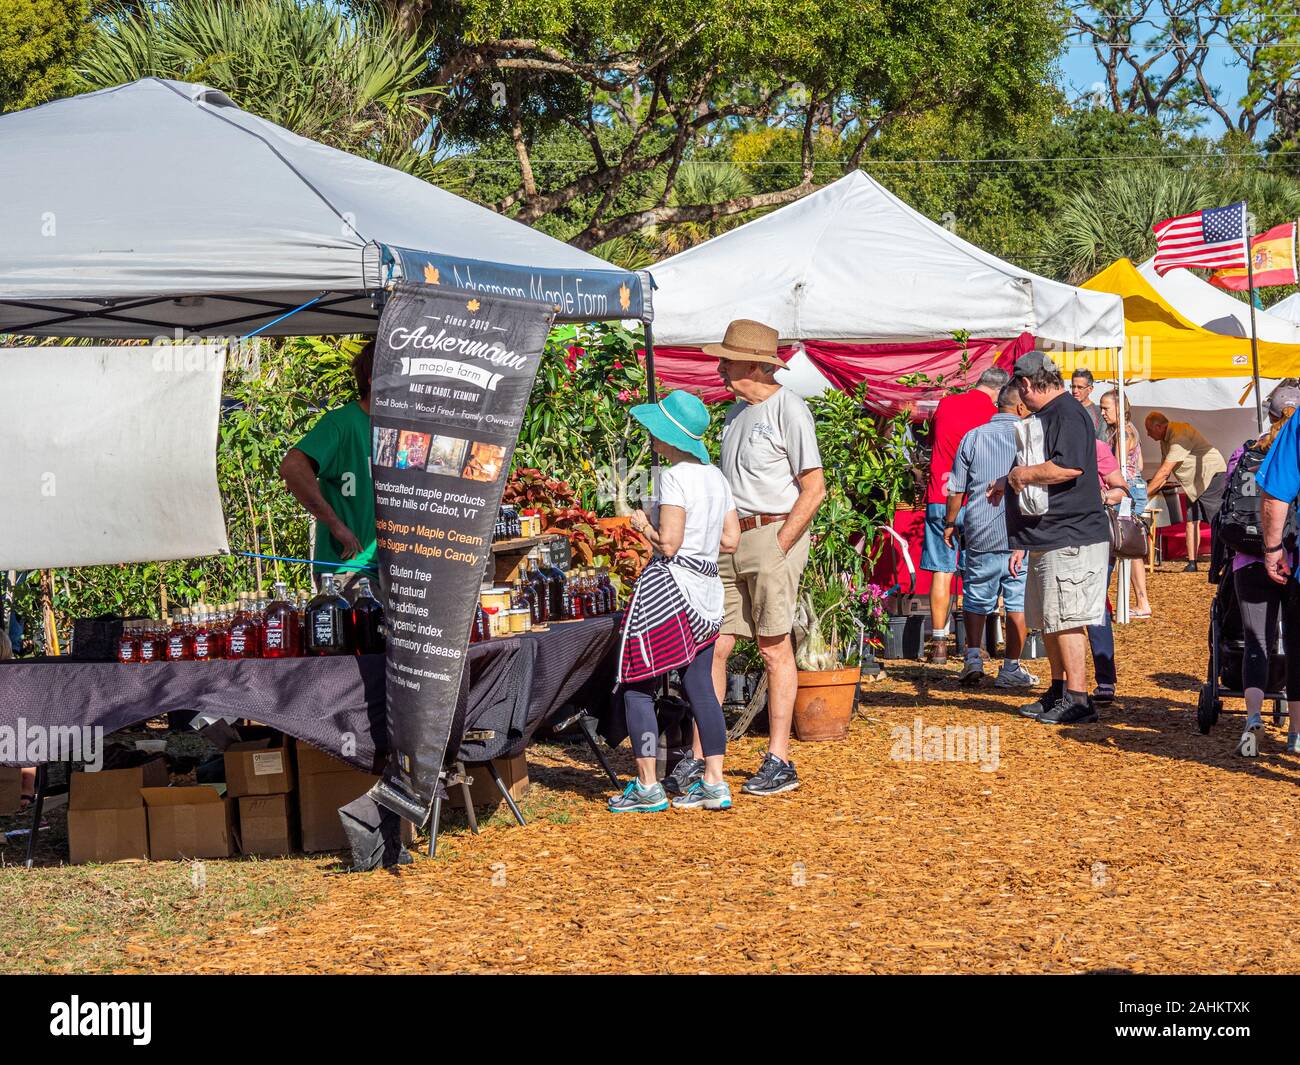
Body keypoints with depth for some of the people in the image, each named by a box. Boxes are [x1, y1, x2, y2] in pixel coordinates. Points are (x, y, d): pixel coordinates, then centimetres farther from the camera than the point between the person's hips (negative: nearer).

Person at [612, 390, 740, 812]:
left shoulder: (674, 477, -14)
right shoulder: (715, 476, 10)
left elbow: (668, 543, -19)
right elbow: (731, 540, 11)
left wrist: (643, 524, -1)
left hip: (667, 586, -8)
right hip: (707, 589, 8)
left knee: (637, 686, 1)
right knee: (700, 686, 12)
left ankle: (647, 787, 1)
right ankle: (714, 782, 11)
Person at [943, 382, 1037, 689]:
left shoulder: (973, 437, 6)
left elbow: (956, 488, 8)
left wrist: (950, 523, 20)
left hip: (980, 534, 2)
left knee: (977, 599, 14)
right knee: (1018, 600, 4)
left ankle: (973, 658, 6)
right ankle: (1011, 668, 4)